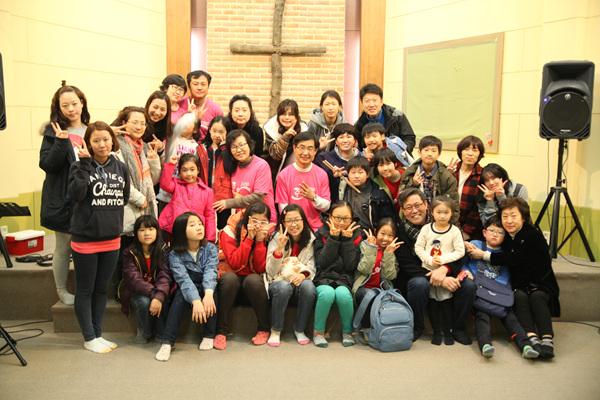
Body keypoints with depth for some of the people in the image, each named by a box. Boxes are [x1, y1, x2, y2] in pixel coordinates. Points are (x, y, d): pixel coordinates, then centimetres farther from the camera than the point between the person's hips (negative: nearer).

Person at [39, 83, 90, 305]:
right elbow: (47, 164, -14)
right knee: (64, 247, 8)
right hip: (63, 199, -4)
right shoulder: (53, 131, -5)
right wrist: (61, 141, -25)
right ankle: (61, 291, 24)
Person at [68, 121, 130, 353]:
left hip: (112, 238, 4)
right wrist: (85, 164, -24)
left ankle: (98, 334, 25)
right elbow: (75, 194, -24)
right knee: (85, 290, 7)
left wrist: (113, 219, 5)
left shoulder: (120, 167, 4)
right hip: (85, 238, -4)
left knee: (102, 289, 14)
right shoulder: (81, 166, -8)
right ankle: (89, 338, 18)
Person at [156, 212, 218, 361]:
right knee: (181, 294, -32)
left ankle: (209, 335, -19)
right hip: (188, 294, -1)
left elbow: (210, 272, -25)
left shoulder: (210, 249, -9)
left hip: (205, 290, 1)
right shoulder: (175, 255, -13)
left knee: (212, 290, -31)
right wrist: (195, 301, -45)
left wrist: (208, 294, -45)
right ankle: (167, 342, -34)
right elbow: (183, 278, -28)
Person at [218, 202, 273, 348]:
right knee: (229, 277, -34)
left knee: (253, 280, -33)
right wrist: (249, 238, -26)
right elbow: (235, 263, -22)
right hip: (232, 278, -1)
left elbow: (260, 268, -15)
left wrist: (260, 240, -23)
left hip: (254, 280, 1)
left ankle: (264, 328, -13)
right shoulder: (231, 230, -12)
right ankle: (221, 331, -22)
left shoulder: (268, 235, -7)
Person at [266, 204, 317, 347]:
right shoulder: (276, 238, -7)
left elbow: (312, 266, -2)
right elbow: (271, 272, -14)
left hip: (301, 280, 2)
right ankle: (275, 331, -14)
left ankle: (300, 330, -9)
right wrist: (279, 248, -28)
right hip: (279, 281, -1)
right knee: (284, 287, -35)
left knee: (308, 286, -31)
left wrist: (304, 274, -24)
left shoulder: (310, 239, -1)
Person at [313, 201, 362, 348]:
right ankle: (318, 332, -11)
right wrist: (333, 238, -13)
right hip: (324, 279, 0)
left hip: (345, 280, 1)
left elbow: (351, 266, -7)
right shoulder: (321, 233, 4)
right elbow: (322, 263, -9)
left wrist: (347, 239, -11)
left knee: (343, 294, -32)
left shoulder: (356, 235, 5)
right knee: (327, 293, -33)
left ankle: (347, 332, -7)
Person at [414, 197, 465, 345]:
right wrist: (429, 259, -15)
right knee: (432, 302, 8)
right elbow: (418, 247, -2)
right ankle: (436, 331, 20)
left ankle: (447, 331, 19)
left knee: (446, 301, 4)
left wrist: (443, 259, -18)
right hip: (428, 270, 2)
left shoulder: (454, 230, -6)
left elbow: (460, 251, -9)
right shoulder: (426, 229, -3)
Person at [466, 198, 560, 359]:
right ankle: (531, 337, -41)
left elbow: (514, 259, -22)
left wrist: (484, 255, -18)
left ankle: (547, 340, -38)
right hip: (519, 285, 3)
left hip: (540, 283, -3)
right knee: (520, 296, -28)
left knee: (537, 297, -33)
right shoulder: (505, 237, 4)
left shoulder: (533, 235, -15)